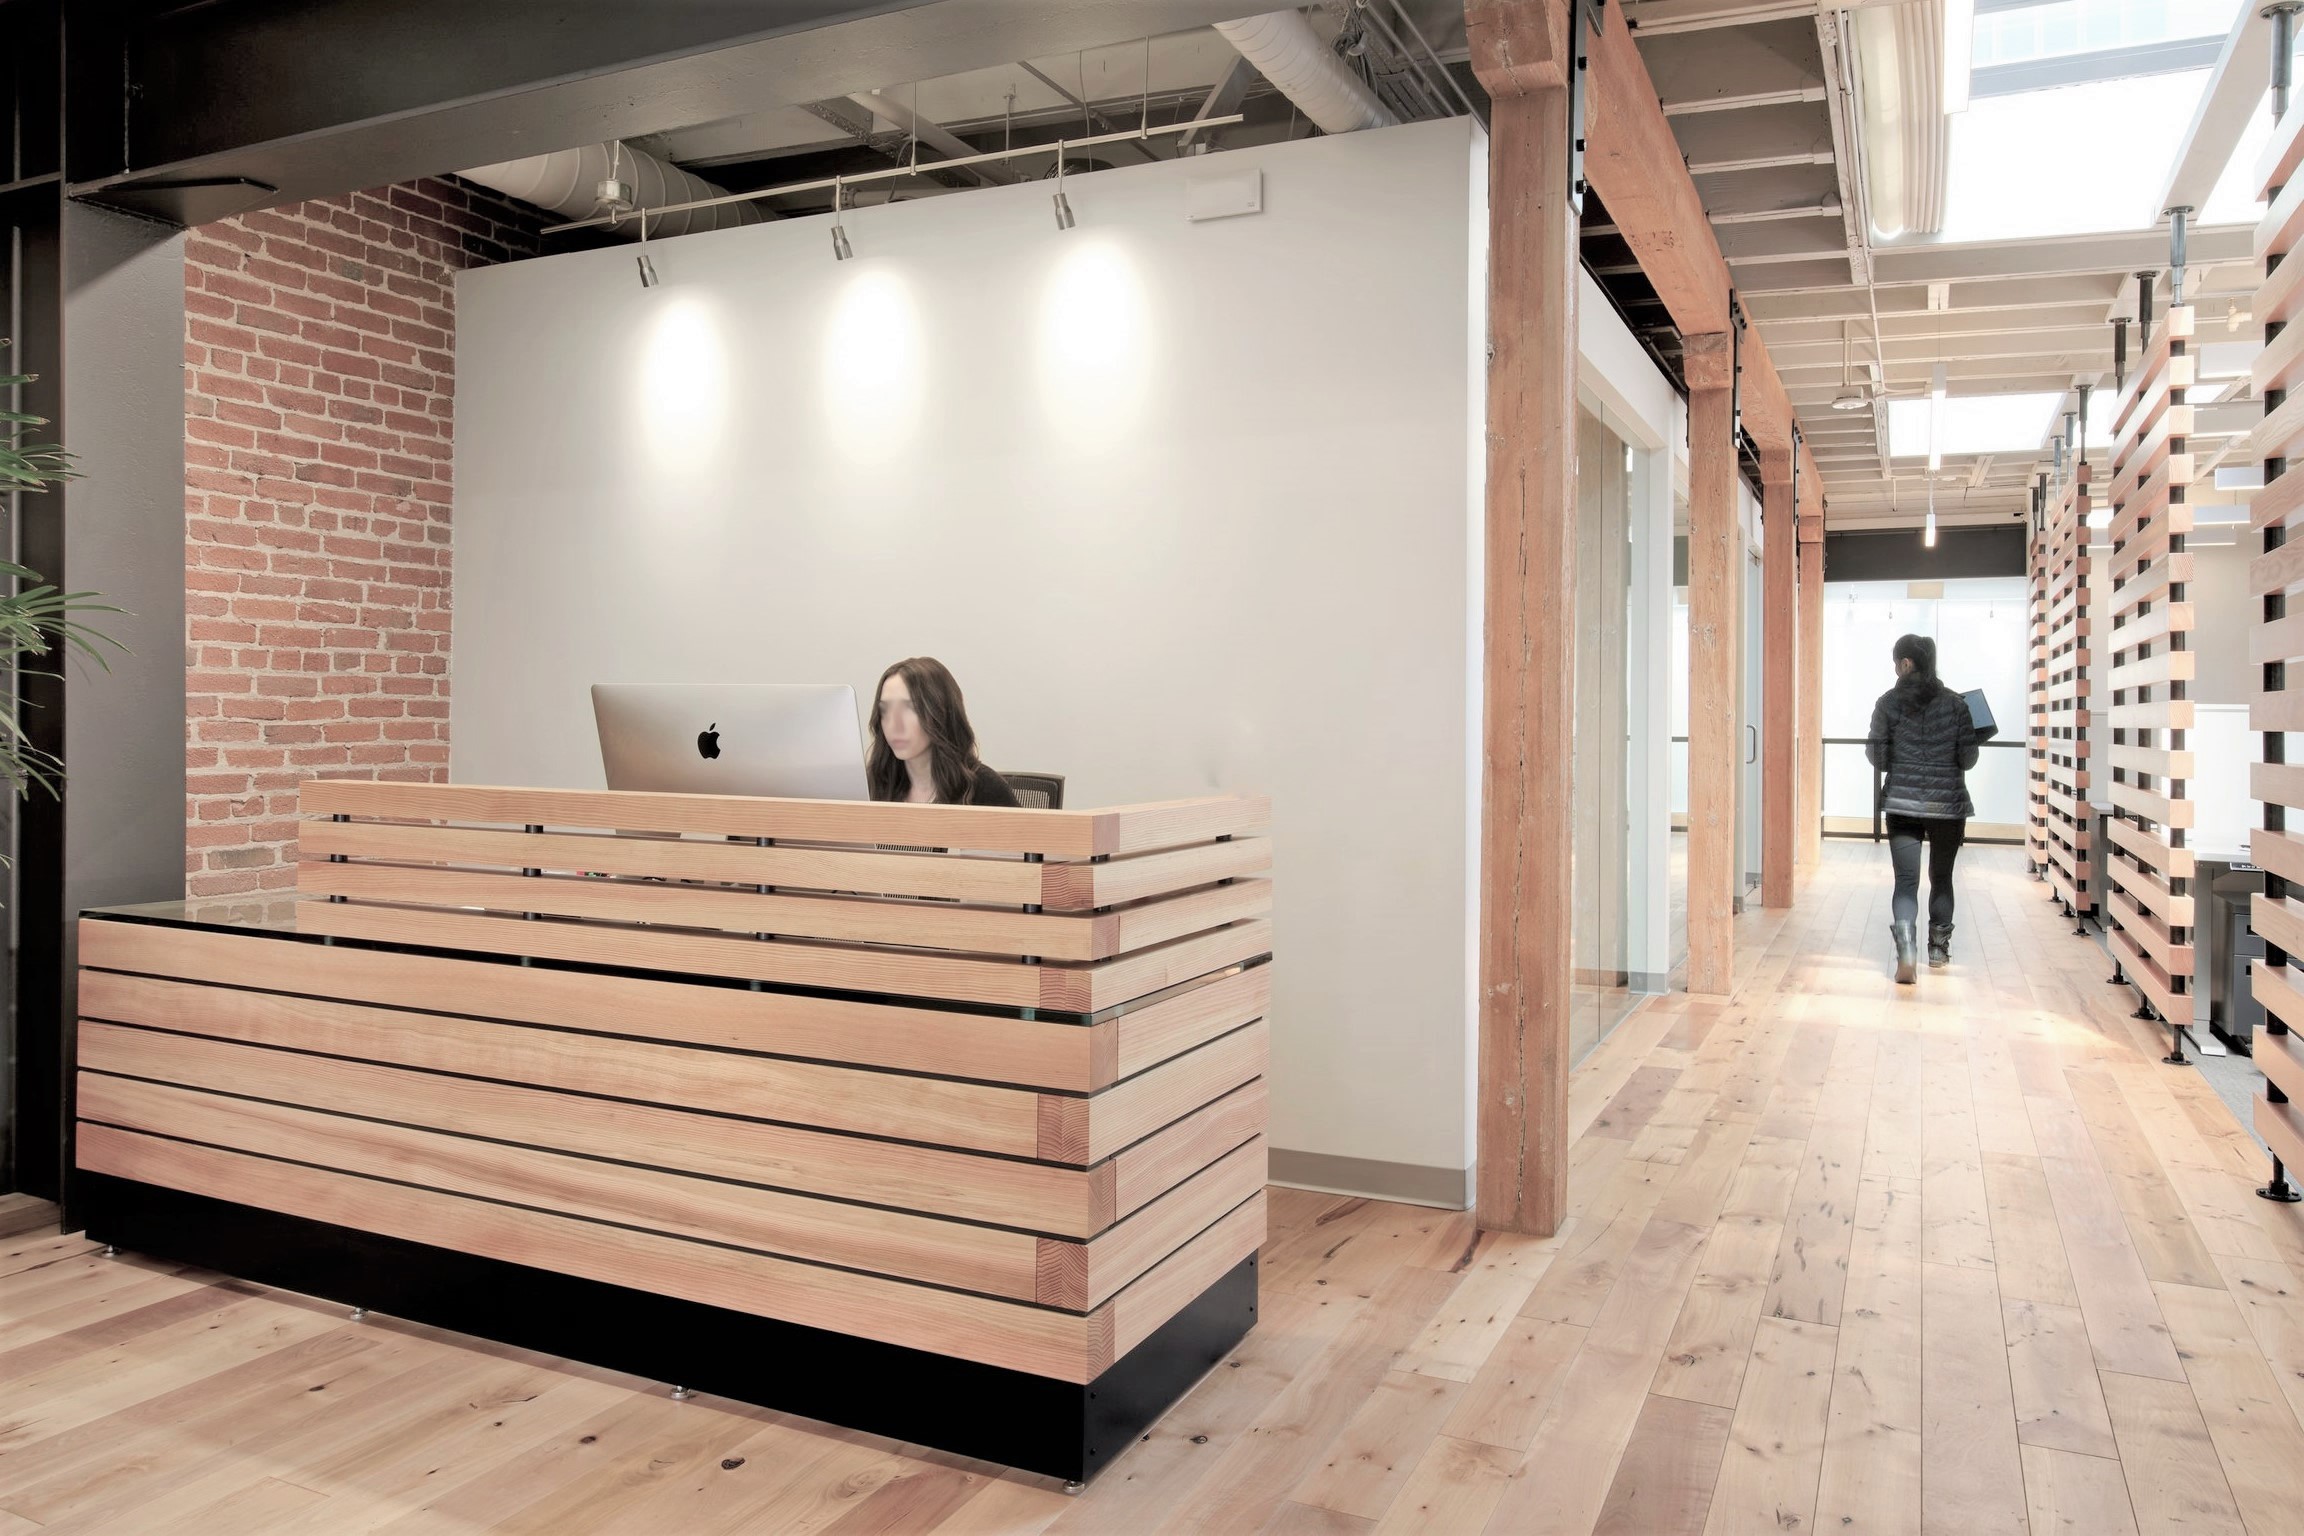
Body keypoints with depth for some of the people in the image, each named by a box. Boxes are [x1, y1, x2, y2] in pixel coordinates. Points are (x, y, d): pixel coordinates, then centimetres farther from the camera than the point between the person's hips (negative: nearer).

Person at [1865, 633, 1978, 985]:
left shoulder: (1889, 702, -2)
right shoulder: (1955, 703, 0)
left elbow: (1877, 757, -2)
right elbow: (1968, 758, -1)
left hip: (1902, 802, -1)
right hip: (1948, 803, 1)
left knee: (1906, 880, -2)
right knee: (1941, 878, 17)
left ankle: (1906, 951, -22)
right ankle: (1938, 949, 29)